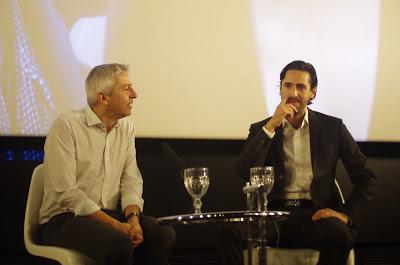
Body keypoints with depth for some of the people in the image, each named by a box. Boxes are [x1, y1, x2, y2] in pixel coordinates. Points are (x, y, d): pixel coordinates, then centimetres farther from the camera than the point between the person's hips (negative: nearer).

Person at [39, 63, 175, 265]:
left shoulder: (126, 128, 11)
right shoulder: (66, 126, -11)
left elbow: (131, 180, 7)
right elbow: (65, 191, -17)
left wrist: (133, 217, -16)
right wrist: (116, 225, -22)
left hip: (110, 214, 6)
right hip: (65, 218, -6)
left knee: (163, 235, -19)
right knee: (119, 244, -33)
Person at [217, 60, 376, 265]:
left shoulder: (332, 127, 12)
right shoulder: (261, 129, 13)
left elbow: (366, 179, 11)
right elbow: (244, 172, -5)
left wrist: (346, 214, -5)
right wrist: (271, 126, -8)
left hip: (314, 215, 0)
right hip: (274, 215, 1)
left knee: (339, 233, -36)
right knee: (229, 232, -30)